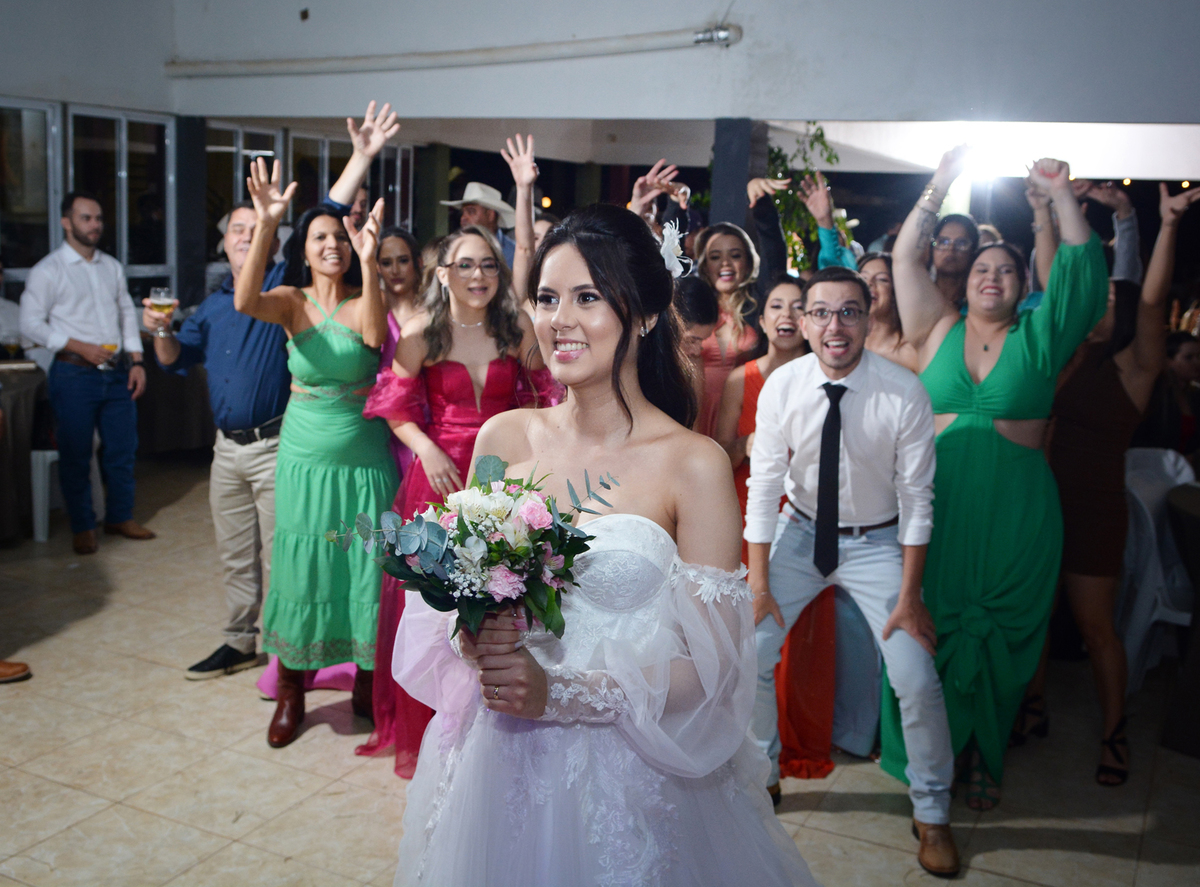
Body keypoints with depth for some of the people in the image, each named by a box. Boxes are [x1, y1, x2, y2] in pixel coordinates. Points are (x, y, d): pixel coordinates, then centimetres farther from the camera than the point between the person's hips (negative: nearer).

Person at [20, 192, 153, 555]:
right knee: (76, 455, 4)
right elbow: (31, 324, -8)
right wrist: (81, 347, -15)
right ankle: (82, 528, 16)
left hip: (116, 372, 5)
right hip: (75, 375, -5)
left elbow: (127, 313, 16)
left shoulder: (112, 267, 12)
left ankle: (120, 517, 25)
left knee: (122, 450, 10)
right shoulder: (47, 271, -5)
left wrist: (136, 360, 6)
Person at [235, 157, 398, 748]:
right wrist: (265, 224, -36)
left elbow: (374, 336, -26)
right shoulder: (292, 300, -2)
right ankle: (290, 691, 23)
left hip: (364, 459, 0)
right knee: (301, 570, 7)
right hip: (306, 456, 0)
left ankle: (367, 682, 25)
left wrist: (369, 263, -39)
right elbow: (246, 302, -24)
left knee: (366, 570, 5)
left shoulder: (364, 302, -3)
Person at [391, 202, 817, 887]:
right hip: (499, 762, 4)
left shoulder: (694, 464, -14)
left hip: (628, 777, -3)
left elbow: (710, 667, -13)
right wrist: (473, 638, -13)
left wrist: (560, 691, -21)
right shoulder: (504, 438, -3)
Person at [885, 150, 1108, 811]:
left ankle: (983, 758, 25)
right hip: (939, 503, 0)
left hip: (1016, 511, 0)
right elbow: (905, 259, 2)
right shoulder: (939, 330, 8)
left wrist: (1061, 196, -10)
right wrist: (939, 186, -4)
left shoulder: (1039, 336, 6)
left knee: (998, 638, 8)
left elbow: (1081, 272, -3)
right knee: (930, 626, 4)